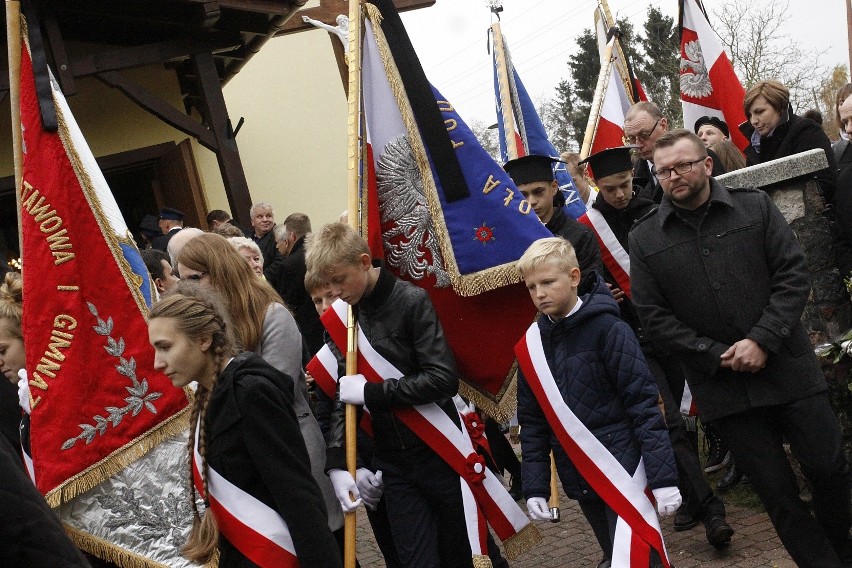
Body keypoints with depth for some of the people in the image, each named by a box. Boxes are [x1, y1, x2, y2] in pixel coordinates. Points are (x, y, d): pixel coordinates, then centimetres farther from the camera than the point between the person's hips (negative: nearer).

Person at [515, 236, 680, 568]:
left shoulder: (608, 329, -11)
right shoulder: (533, 344, 5)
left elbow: (644, 404, -13)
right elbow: (532, 422, 10)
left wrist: (663, 477, -16)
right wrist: (534, 486, 6)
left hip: (624, 472, -5)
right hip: (580, 481, 5)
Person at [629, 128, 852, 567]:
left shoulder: (755, 207, 1)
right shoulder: (644, 239, 1)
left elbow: (793, 274, -3)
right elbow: (654, 317, -2)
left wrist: (762, 341, -15)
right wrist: (718, 356, -11)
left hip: (788, 368, 0)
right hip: (723, 385, 0)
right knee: (777, 492, 5)